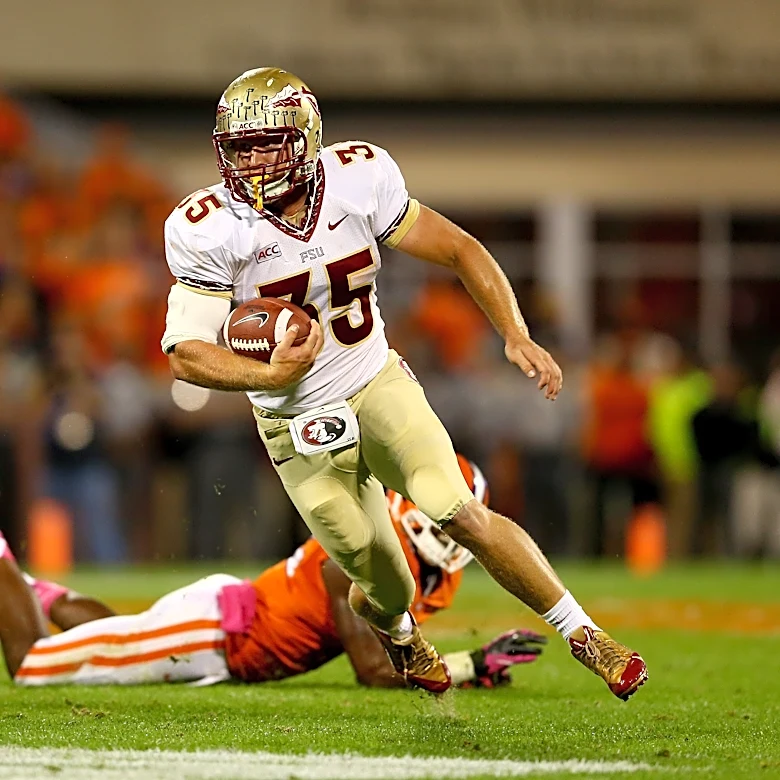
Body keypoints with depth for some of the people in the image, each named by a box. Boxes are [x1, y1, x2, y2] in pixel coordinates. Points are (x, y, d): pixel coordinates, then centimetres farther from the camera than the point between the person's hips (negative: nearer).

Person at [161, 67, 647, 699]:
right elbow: (186, 354, -20)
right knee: (386, 588, 5)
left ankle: (584, 634, -1)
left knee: (461, 515, -19)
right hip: (301, 428, -1)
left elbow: (456, 248, -4)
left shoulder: (357, 179, -15)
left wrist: (516, 335, -15)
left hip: (378, 385, 1)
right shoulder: (208, 230, -20)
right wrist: (271, 375, -37)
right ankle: (399, 633, 44)